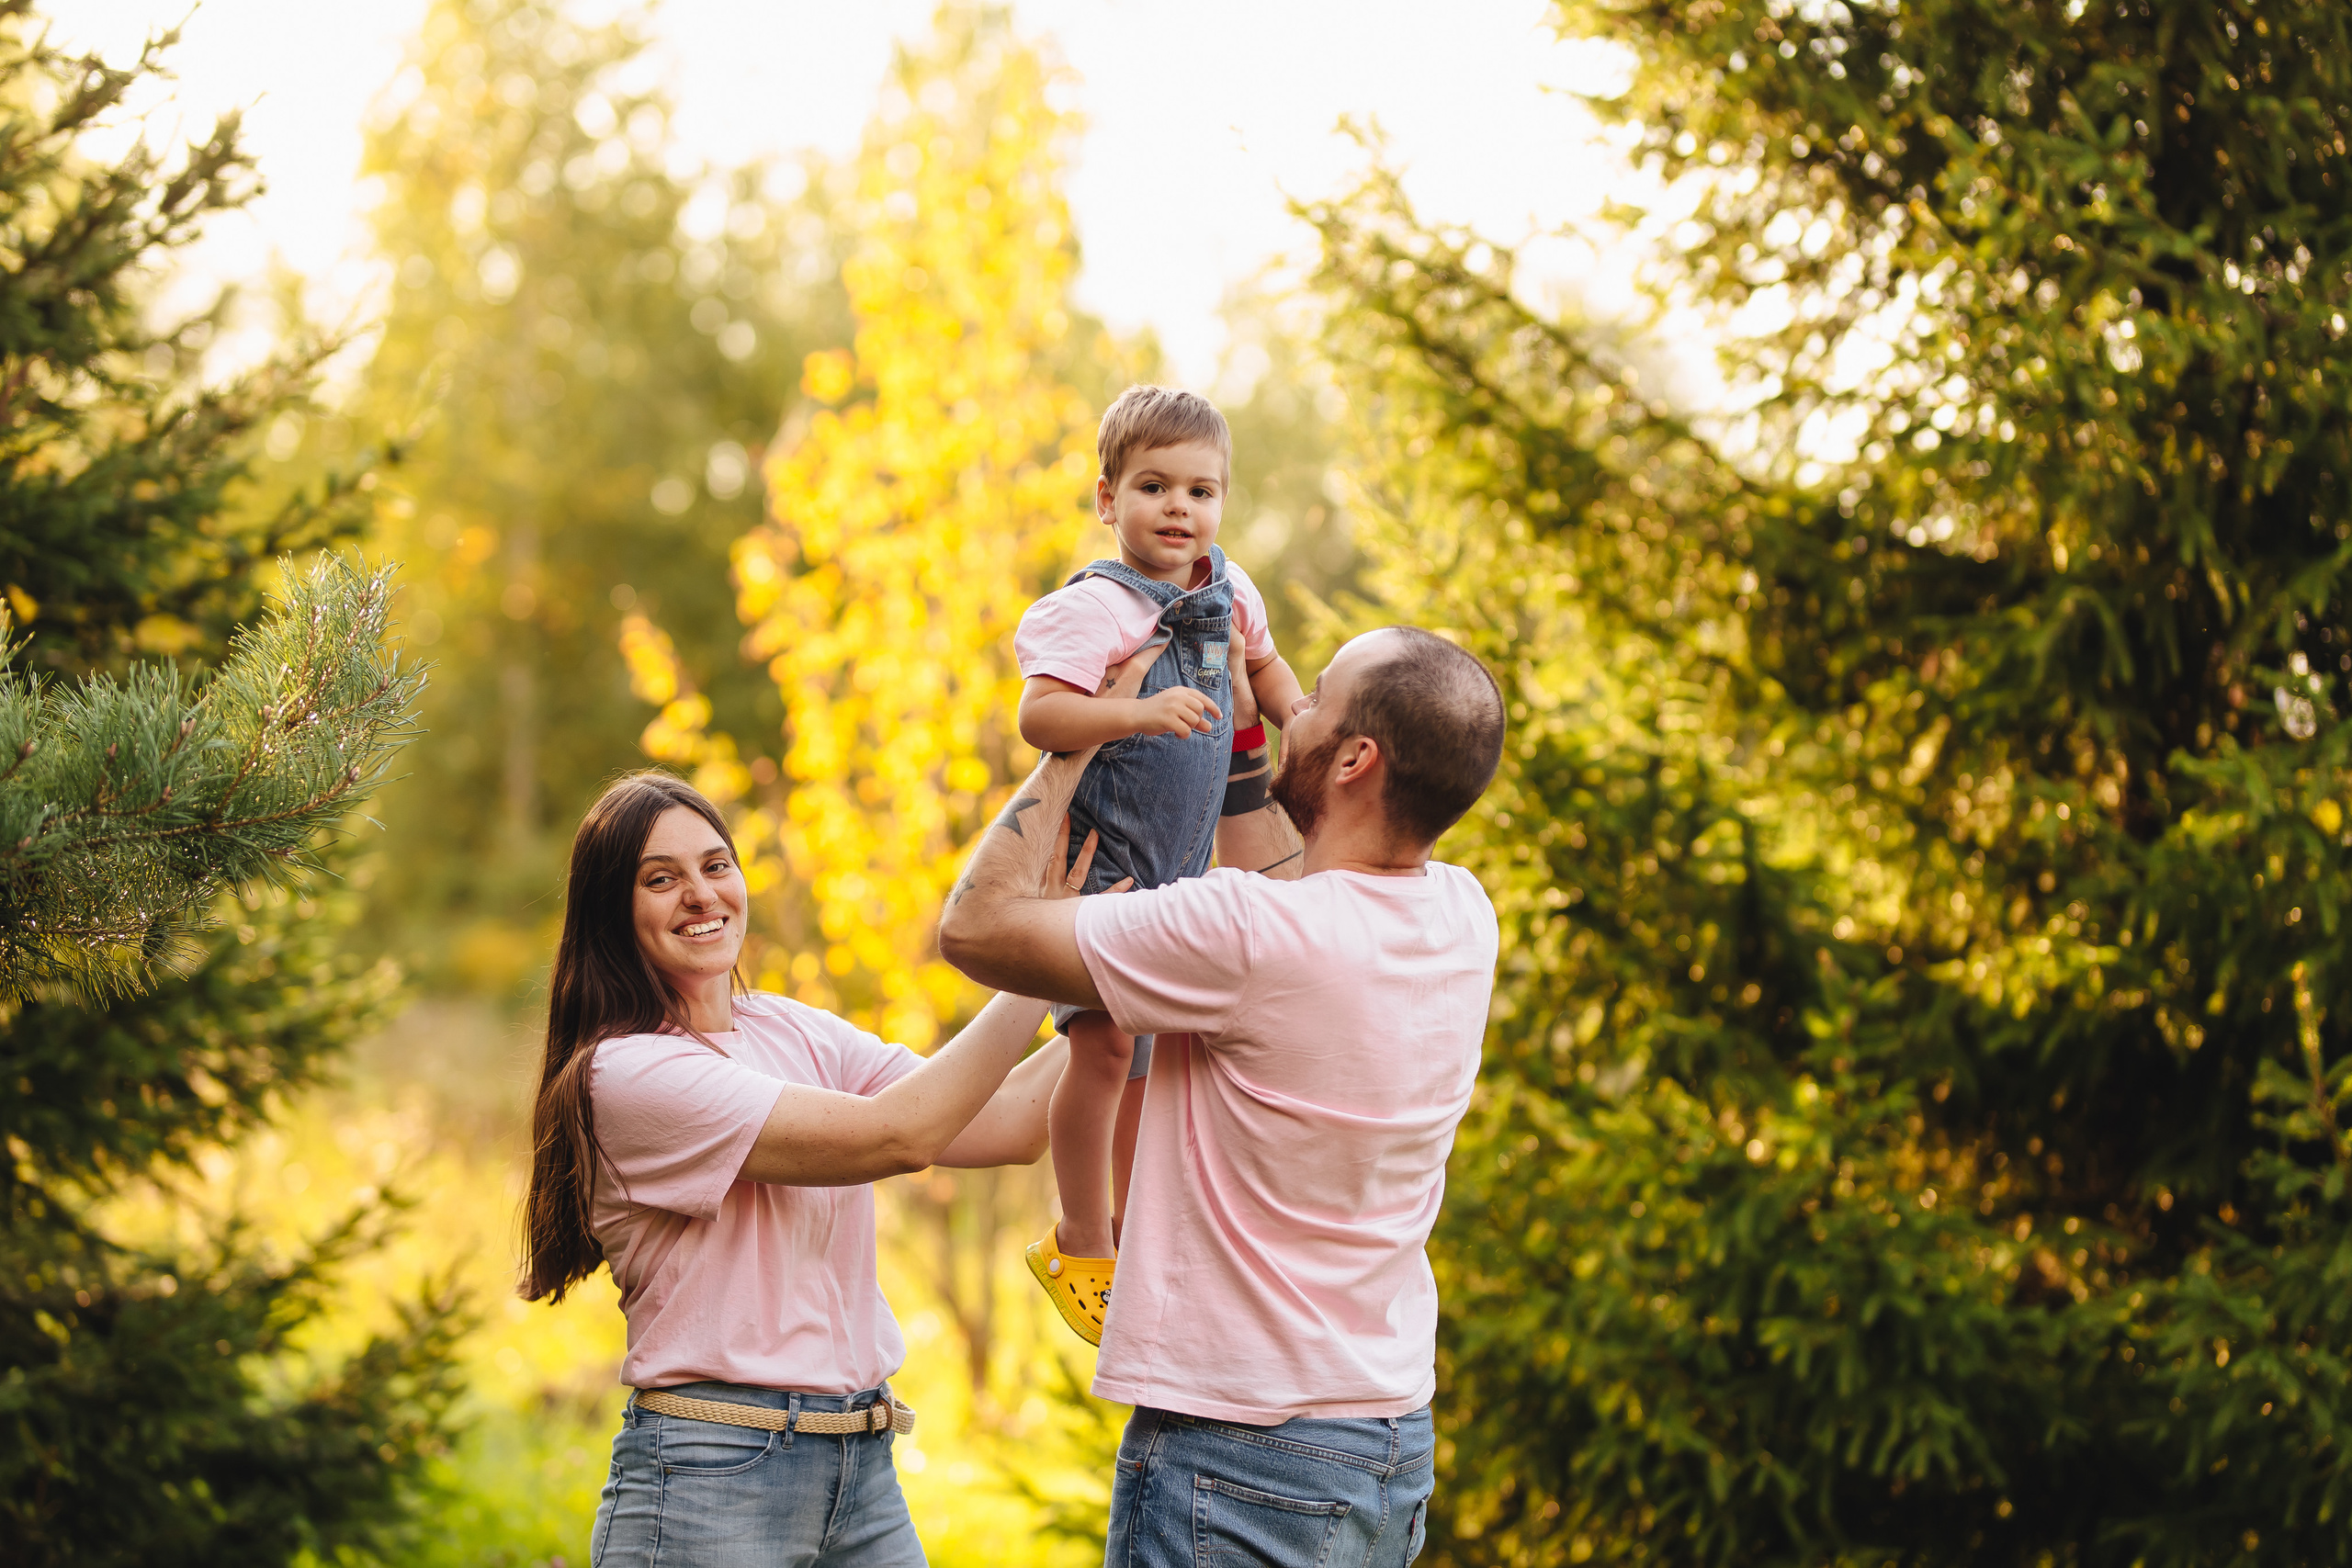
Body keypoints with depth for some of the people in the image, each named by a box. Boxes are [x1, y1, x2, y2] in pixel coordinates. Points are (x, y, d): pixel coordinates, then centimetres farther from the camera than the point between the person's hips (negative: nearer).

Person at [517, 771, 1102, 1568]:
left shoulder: (802, 1035, 11)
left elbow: (1008, 1127, 2)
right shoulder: (626, 1073, -12)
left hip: (864, 1468, 7)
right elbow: (897, 1135, -19)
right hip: (709, 1478, -6)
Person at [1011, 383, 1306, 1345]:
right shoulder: (1096, 605, -20)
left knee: (1154, 1055, 16)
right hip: (1099, 858, -8)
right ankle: (1082, 1248, -1)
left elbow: (1263, 665, 25)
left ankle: (1136, 1236, 31)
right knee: (1105, 1044, -15)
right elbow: (1038, 713, -32)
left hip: (1180, 864, 8)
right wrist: (1140, 712, -44)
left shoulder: (1226, 589, 4)